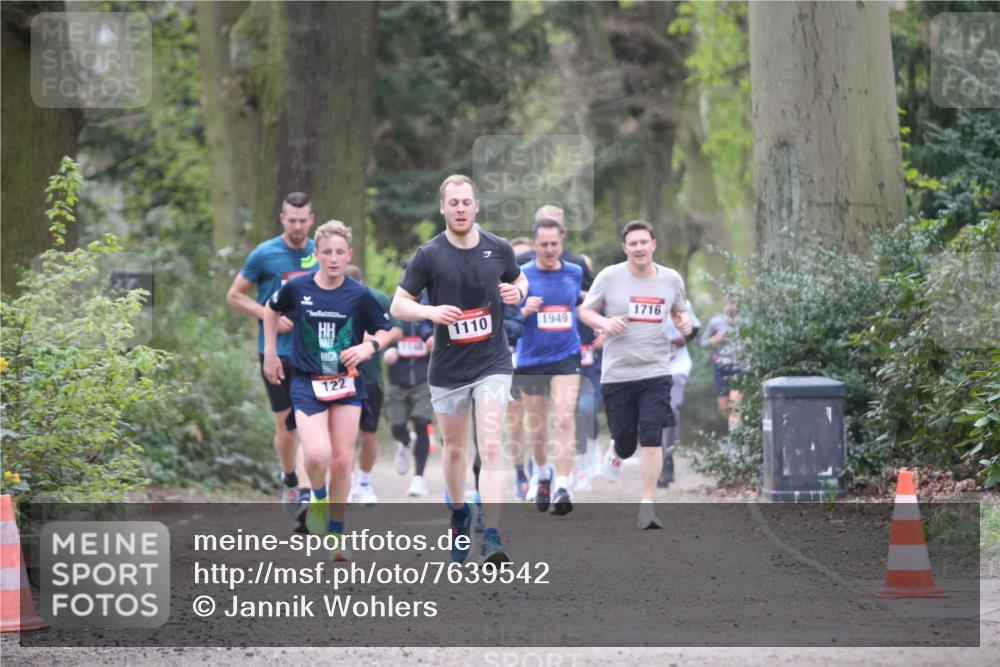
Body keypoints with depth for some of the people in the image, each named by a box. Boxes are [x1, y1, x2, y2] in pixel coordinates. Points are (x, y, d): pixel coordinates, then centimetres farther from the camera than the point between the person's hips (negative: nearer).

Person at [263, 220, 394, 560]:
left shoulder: (359, 295, -5)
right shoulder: (297, 288, -4)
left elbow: (385, 330, 7)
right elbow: (272, 309, 17)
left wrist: (369, 346, -14)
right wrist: (270, 352, 15)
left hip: (347, 383, 1)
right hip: (307, 383, -1)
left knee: (342, 460, 2)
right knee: (317, 455, -20)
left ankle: (336, 535, 17)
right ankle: (318, 498, 14)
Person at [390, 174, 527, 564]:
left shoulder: (498, 249, -1)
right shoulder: (429, 255, -7)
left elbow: (520, 281, 18)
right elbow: (398, 305, -4)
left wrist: (517, 291, -6)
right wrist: (430, 312, -24)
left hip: (492, 361, -1)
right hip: (447, 367, 1)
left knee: (491, 446, -14)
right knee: (454, 447, 14)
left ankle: (492, 537, -20)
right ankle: (458, 513, 41)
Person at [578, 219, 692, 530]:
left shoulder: (671, 279, 3)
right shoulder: (609, 277, -4)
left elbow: (680, 310, 20)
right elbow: (585, 310, 5)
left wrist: (684, 321, -3)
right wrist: (604, 323, -16)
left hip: (655, 371, 1)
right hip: (616, 373, -1)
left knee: (652, 440, -13)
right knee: (625, 442, 7)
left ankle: (647, 506, -6)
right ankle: (615, 451, 46)